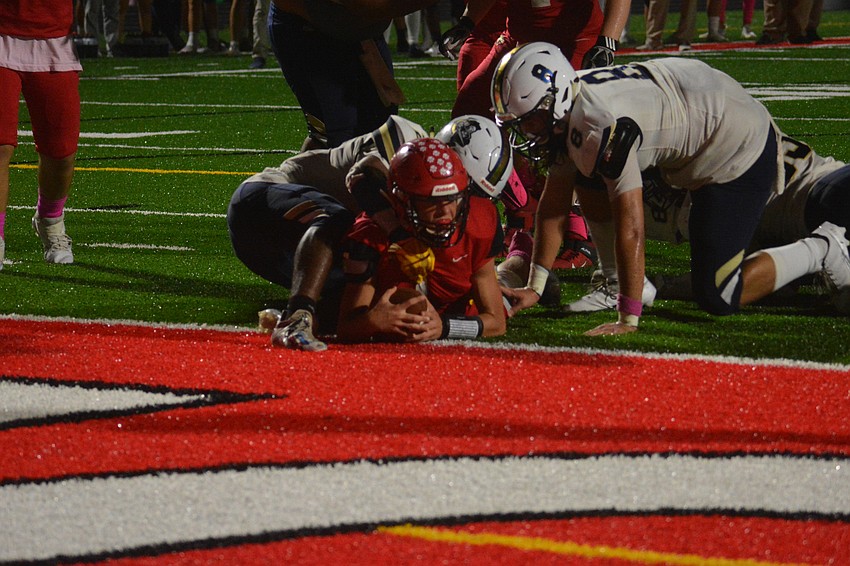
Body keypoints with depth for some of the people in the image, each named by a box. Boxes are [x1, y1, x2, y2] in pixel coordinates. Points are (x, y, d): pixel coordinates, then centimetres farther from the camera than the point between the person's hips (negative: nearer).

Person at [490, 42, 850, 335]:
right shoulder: (564, 115, -4)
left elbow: (630, 228, -33)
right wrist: (535, 287, 4)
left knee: (717, 298, -10)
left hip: (738, 147, -10)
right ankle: (618, 281, 10)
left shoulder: (600, 126, -33)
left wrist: (628, 320, -30)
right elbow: (552, 207, 5)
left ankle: (820, 251, 6)